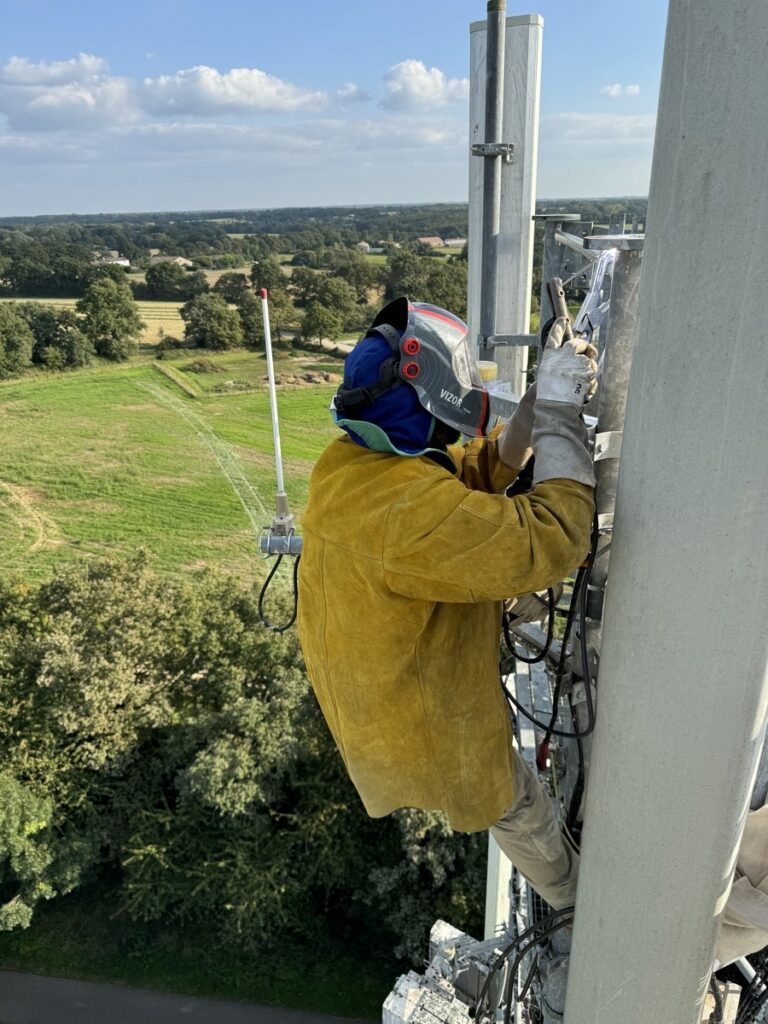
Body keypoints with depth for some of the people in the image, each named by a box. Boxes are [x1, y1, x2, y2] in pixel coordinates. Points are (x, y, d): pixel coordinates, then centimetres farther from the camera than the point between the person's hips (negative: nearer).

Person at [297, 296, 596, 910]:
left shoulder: (351, 463, -11)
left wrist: (544, 398, -10)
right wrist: (560, 414, -28)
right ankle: (571, 899, 49)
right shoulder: (416, 509, -41)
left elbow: (484, 466, 0)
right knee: (521, 810, 22)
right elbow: (554, 541, -37)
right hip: (426, 733, -7)